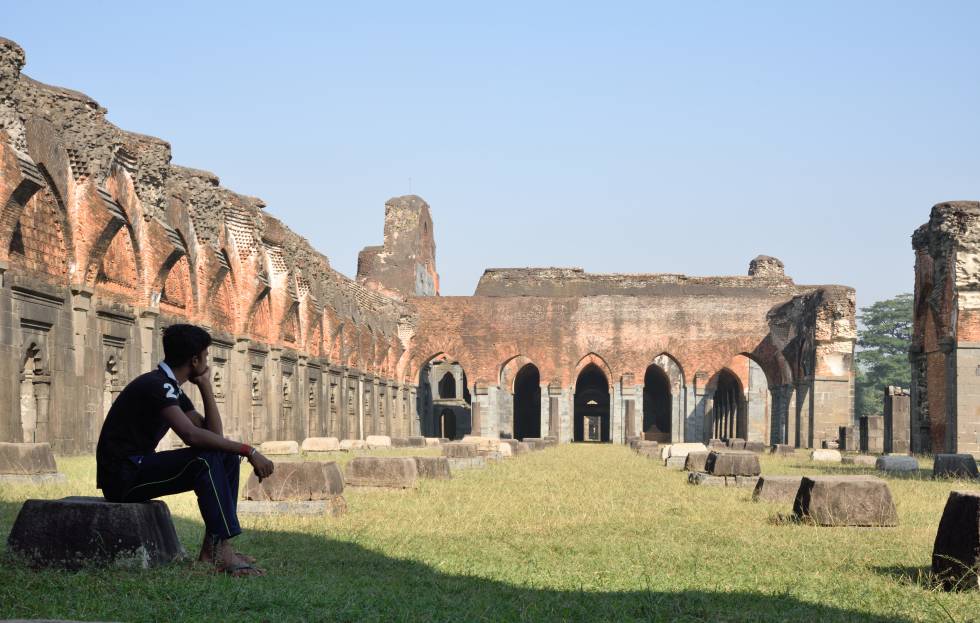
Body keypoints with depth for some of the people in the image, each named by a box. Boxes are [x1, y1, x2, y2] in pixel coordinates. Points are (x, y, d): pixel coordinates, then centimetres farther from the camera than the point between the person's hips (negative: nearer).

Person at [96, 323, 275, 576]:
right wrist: (248, 450, -29)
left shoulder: (172, 390, 14)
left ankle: (212, 547, 0)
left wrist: (205, 385, 4)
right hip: (122, 476, -10)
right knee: (205, 460, -27)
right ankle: (222, 551, -26)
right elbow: (191, 435, -32)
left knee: (228, 457, 5)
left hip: (140, 468, 10)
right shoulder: (156, 385, -18)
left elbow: (214, 433, 11)